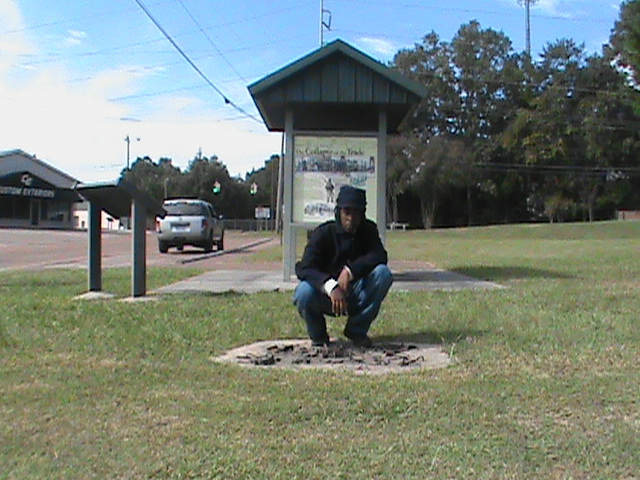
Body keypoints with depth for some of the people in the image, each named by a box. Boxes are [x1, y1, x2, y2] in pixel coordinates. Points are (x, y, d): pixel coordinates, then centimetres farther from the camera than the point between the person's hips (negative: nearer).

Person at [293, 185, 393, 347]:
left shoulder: (368, 231, -2)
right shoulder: (323, 233, -13)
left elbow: (380, 256, -19)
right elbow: (304, 268, -26)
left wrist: (350, 270, -35)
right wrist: (331, 287, -44)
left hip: (355, 294, 3)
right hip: (325, 294, -2)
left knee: (383, 273, -23)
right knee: (304, 293, -35)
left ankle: (357, 330, -7)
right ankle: (318, 335, -1)